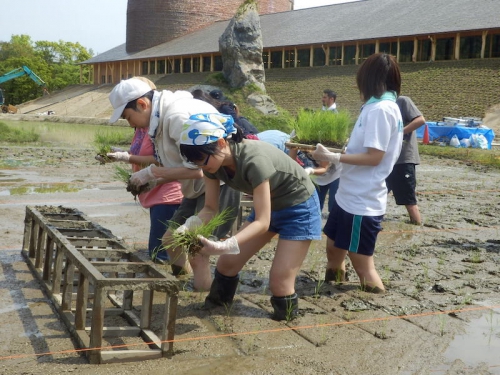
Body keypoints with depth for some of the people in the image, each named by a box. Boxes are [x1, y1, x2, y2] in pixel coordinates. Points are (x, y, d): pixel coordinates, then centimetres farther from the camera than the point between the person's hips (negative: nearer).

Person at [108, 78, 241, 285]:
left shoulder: (178, 116, -24)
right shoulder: (163, 115, 6)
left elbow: (195, 169, -26)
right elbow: (181, 167, 10)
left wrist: (152, 172, -18)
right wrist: (153, 181, -4)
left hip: (219, 185, -10)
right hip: (200, 187, 10)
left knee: (196, 251, -10)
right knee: (171, 240, 15)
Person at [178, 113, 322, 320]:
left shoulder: (254, 160, -38)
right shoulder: (214, 162, -15)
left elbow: (262, 222, -38)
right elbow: (210, 208, -7)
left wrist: (224, 246, -50)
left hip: (299, 207, -7)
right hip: (269, 205, 7)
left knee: (279, 281, -10)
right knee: (228, 262, 3)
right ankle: (215, 304, 26)